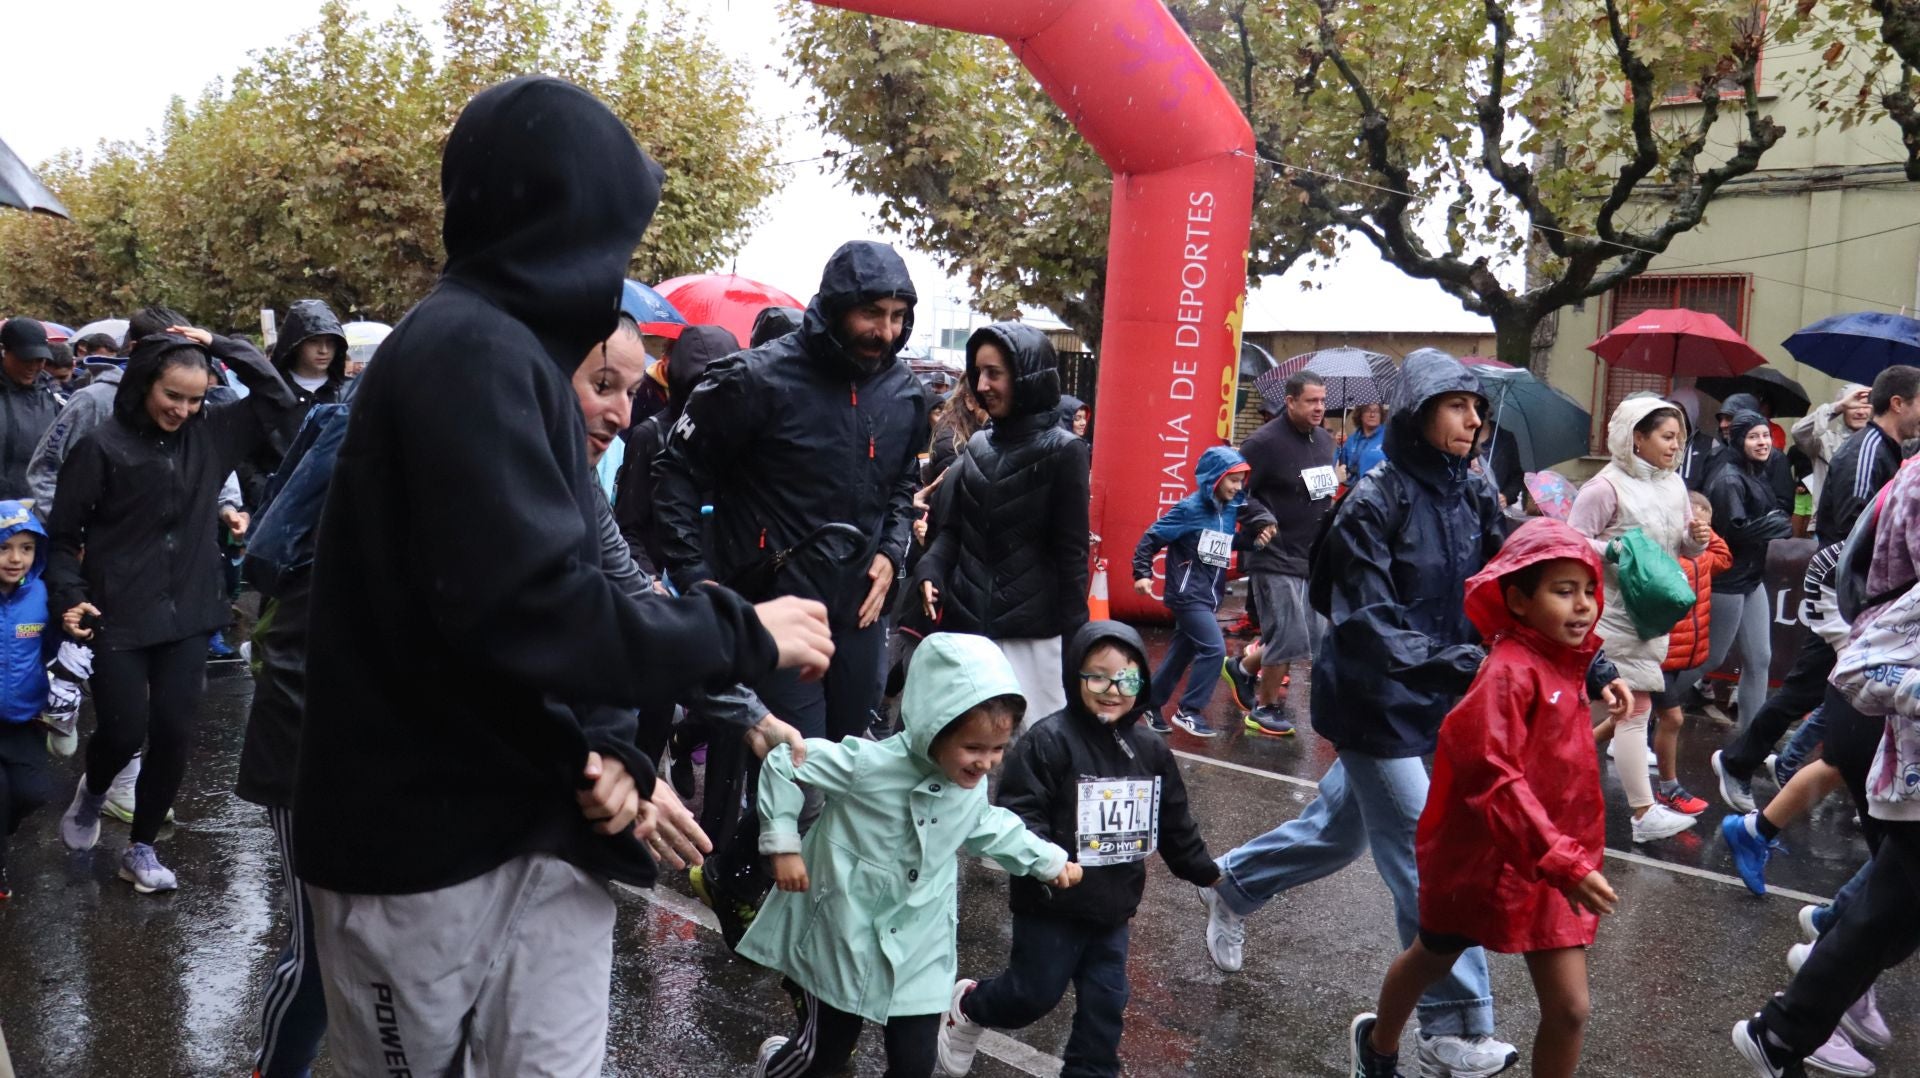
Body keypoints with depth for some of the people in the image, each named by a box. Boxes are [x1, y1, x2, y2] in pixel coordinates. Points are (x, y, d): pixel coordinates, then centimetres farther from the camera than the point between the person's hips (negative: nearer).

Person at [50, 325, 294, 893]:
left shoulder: (210, 433, 4)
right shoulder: (101, 446, -7)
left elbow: (276, 397, 6)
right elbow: (62, 533, -2)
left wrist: (220, 346, 0)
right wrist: (70, 596, -13)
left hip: (187, 616, 3)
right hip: (118, 618, -3)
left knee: (174, 736, 3)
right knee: (124, 733, -2)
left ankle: (141, 848, 20)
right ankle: (92, 790, 34)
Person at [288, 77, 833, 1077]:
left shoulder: (511, 354, 13)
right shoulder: (468, 351, -19)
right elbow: (528, 614, -28)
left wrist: (604, 744, -6)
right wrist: (741, 632, -16)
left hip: (537, 824, 8)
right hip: (422, 843, -8)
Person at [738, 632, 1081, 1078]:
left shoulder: (974, 784, -4)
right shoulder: (869, 764, -25)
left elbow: (986, 826, 17)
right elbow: (783, 765, -16)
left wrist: (1049, 860, 15)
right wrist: (784, 845, -16)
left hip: (920, 952, 5)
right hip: (842, 944, -4)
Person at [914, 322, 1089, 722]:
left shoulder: (1063, 451, -2)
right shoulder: (977, 446, 13)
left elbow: (1071, 552, -4)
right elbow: (954, 530, 14)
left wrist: (1072, 636, -6)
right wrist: (929, 572, -6)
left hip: (1032, 631, -5)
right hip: (966, 623, 5)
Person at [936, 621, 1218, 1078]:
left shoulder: (1152, 752, 3)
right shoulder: (1049, 740, -18)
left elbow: (1174, 824, 15)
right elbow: (1017, 813, -21)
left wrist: (1207, 872, 20)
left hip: (1113, 907, 6)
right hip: (1052, 904, -5)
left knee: (1106, 1002, 11)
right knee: (1035, 994, 7)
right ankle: (967, 1005, 35)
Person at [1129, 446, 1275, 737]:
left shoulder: (1231, 510, 5)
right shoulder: (1190, 509, -14)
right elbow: (1152, 538, -11)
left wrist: (1256, 536, -4)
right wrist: (1143, 574, -16)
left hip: (1209, 595, 7)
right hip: (1187, 593, -7)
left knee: (1181, 654, 14)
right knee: (1214, 649, -15)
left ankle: (1151, 703, 29)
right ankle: (1189, 711, -3)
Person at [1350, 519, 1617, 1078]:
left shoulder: (1563, 664, 1)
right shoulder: (1510, 671, -24)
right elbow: (1495, 778, -31)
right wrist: (1564, 862, -33)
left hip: (1551, 865, 6)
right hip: (1487, 858, -6)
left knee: (1569, 1008, 2)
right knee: (1431, 960, 21)